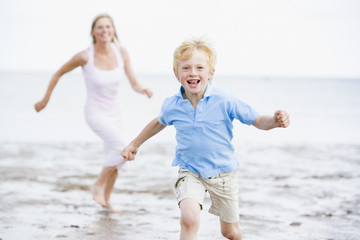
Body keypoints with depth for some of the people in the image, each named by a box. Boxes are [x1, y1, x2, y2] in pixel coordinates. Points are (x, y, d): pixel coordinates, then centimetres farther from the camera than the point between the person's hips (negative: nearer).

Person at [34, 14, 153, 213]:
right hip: (95, 113, -6)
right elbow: (58, 73, -5)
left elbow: (134, 84, -9)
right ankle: (98, 185, -5)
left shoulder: (121, 52, -10)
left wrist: (144, 90, -32)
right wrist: (45, 100, 2)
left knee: (114, 158, 18)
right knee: (123, 147, -26)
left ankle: (106, 200, 40)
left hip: (114, 113, 6)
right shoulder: (85, 56, -20)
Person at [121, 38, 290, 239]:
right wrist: (135, 144, 25)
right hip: (190, 172, 0)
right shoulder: (171, 106, -9)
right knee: (189, 218, -29)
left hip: (223, 172, 0)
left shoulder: (225, 101, -17)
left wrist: (275, 121, -31)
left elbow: (258, 121, -9)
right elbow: (159, 123, 15)